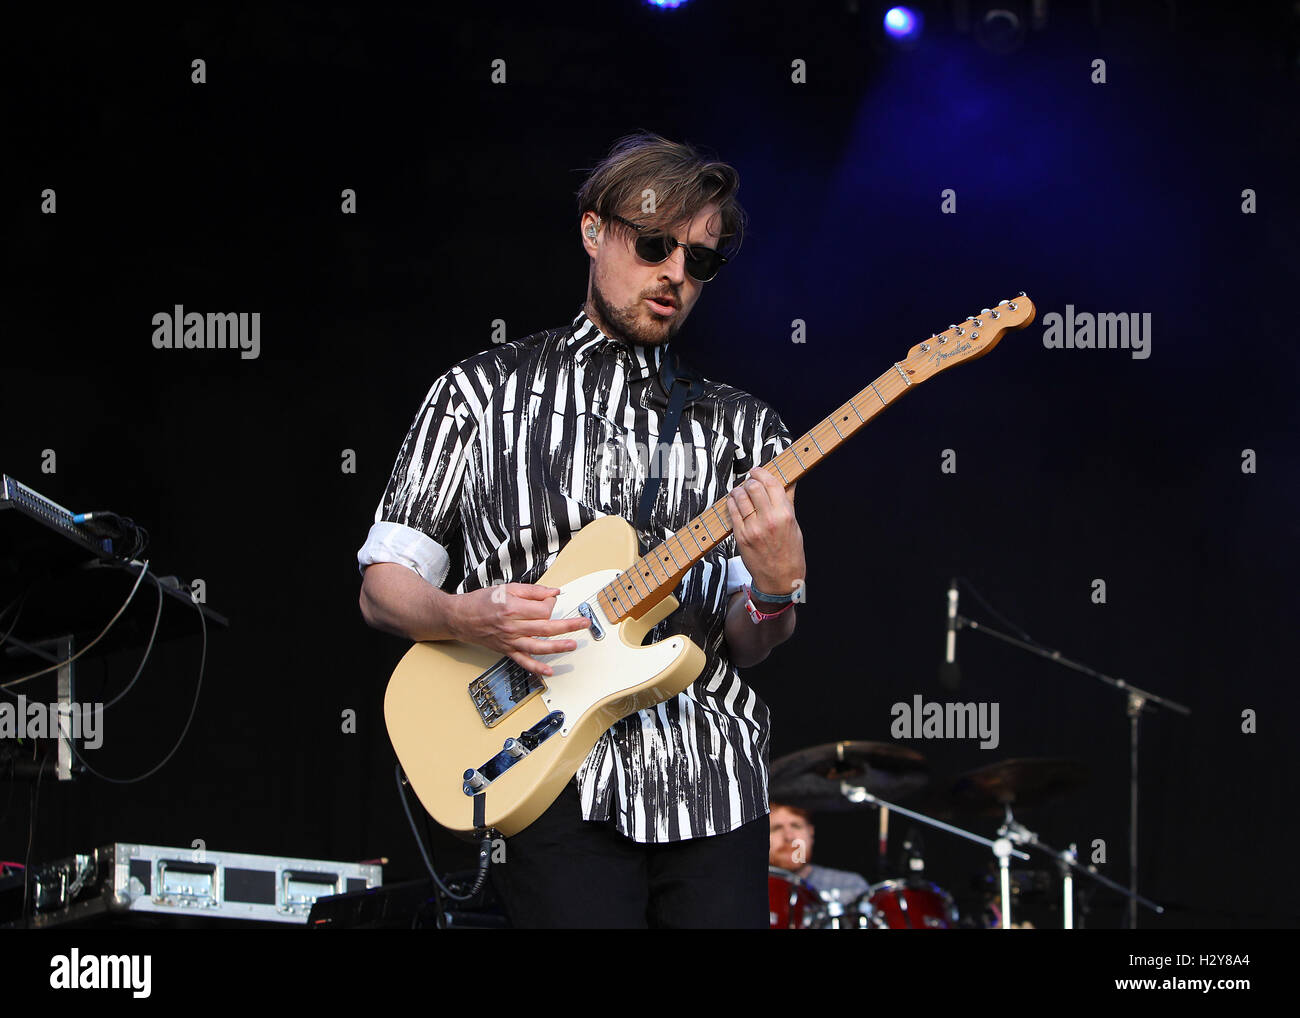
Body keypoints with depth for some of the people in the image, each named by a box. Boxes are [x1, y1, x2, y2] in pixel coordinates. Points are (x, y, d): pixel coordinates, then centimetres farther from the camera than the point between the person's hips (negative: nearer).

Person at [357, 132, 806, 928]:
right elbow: (383, 585, 7)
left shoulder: (742, 426, 12)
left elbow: (743, 647, 7)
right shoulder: (483, 391, 7)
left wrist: (774, 592, -15)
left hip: (712, 782, 3)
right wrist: (465, 617, -14)